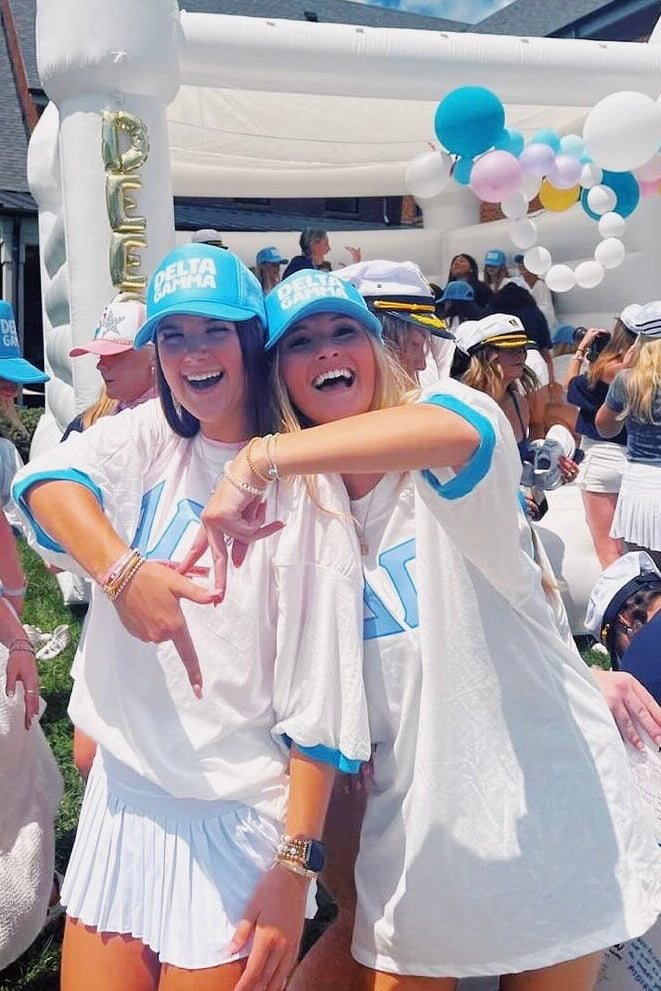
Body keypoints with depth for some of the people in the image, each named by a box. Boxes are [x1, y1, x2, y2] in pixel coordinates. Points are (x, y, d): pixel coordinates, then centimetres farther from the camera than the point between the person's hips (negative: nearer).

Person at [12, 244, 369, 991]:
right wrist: (122, 569, -38)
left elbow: (319, 696, -11)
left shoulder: (303, 486, -10)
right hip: (122, 793, 4)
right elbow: (46, 479, -19)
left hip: (238, 816, -3)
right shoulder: (147, 438, 2)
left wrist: (296, 864, -13)